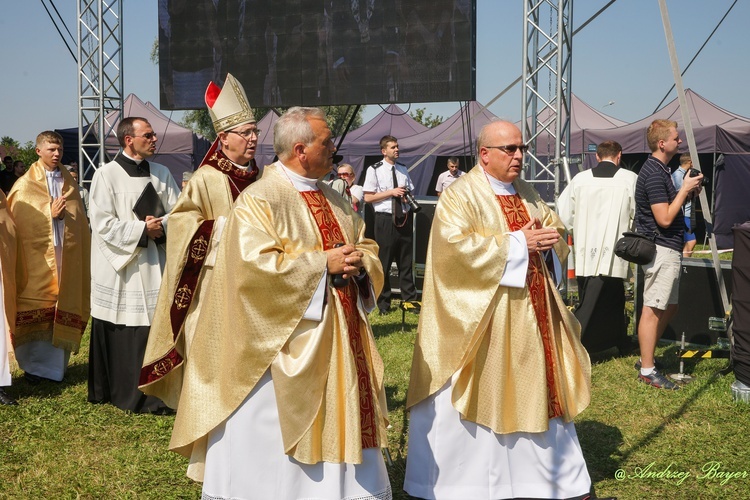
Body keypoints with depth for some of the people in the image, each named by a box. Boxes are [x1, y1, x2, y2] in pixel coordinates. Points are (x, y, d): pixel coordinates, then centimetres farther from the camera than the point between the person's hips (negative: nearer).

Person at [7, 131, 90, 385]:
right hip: (37, 257, -3)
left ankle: (55, 363, 12)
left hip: (66, 256, 3)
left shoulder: (69, 183, 13)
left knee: (61, 311, 4)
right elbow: (21, 221, -5)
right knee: (36, 312, -1)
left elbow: (79, 221, 15)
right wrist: (50, 214, -14)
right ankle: (34, 364, 8)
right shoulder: (25, 185, 2)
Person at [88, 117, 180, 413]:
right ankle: (115, 391, 12)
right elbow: (103, 224, -11)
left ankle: (152, 394, 10)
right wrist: (143, 230, -14)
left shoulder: (161, 174, 10)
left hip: (155, 265, 4)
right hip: (119, 269, -4)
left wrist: (161, 226, -10)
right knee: (120, 335, 0)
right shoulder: (107, 175, -5)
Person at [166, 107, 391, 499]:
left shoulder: (335, 201, 13)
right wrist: (322, 263, -21)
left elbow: (368, 248, 16)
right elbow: (254, 265, -22)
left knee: (335, 426, 13)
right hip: (285, 347, -7)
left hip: (340, 342, 7)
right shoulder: (258, 200, -11)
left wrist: (360, 263, -8)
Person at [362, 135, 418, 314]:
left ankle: (409, 299, 19)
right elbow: (368, 197, -7)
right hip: (385, 219, -5)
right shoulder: (374, 170, -5)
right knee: (384, 261, 2)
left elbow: (411, 191, 21)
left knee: (406, 261, 10)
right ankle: (383, 303, 14)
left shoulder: (403, 169, 12)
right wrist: (391, 193, -14)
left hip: (404, 218, 5)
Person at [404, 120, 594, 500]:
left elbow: (557, 233, 16)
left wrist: (547, 239, -8)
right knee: (479, 395, 0)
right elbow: (456, 244, -23)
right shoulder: (461, 195, -10)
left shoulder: (527, 193, 14)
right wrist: (516, 242, -20)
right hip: (480, 319, -7)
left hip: (530, 316, 7)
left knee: (536, 390, 12)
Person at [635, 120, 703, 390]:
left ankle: (646, 359, 26)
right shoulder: (654, 174, -17)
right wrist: (684, 189, -13)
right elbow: (664, 218, -20)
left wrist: (688, 192, 8)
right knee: (653, 310, -5)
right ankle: (647, 371, 1)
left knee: (668, 307, 17)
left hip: (669, 249, 11)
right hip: (660, 249, -11)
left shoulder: (660, 170, 15)